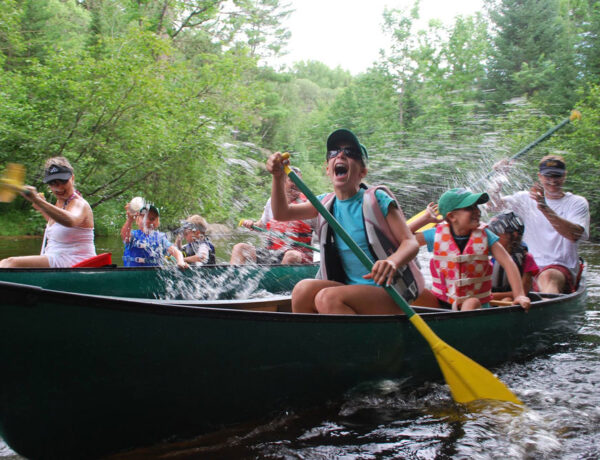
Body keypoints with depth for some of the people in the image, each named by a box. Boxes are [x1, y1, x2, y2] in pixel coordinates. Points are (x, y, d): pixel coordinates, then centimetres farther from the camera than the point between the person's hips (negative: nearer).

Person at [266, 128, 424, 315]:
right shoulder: (326, 203, 10)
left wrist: (393, 261, -33)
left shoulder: (377, 199, -6)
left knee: (327, 298, -29)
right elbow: (282, 213, 7)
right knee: (303, 289, -21)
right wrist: (278, 176, -10)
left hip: (390, 292, -5)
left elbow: (411, 242, -10)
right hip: (352, 289, 5)